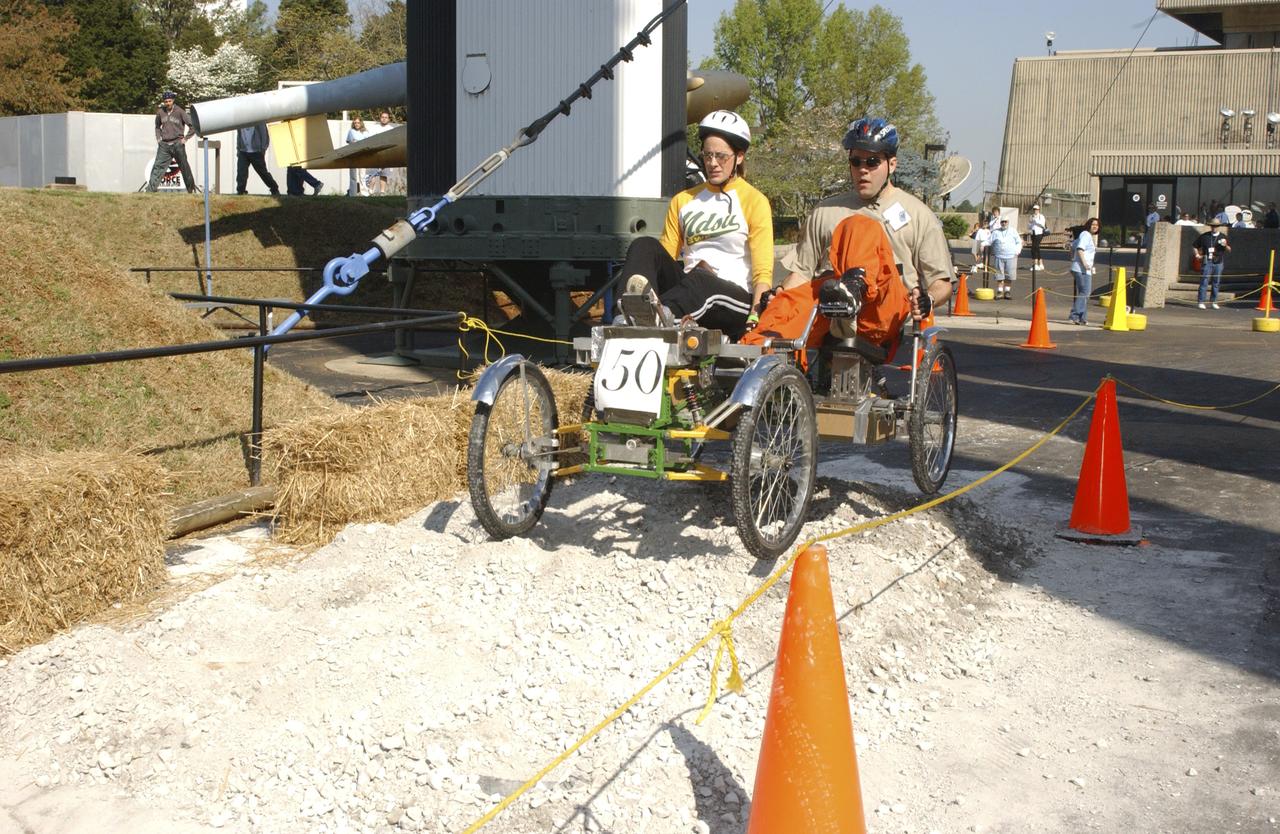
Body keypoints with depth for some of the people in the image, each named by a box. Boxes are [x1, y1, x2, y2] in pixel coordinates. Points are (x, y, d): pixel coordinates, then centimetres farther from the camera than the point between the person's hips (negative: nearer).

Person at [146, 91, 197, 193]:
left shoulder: (180, 112, -6)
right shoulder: (160, 112, 6)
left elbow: (193, 126, -4)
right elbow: (157, 126, 26)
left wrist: (185, 138, -6)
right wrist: (158, 138, 14)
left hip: (177, 144, -3)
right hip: (164, 145, 3)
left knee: (184, 167, 4)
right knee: (158, 167, -4)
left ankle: (191, 190, 13)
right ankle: (150, 190, -6)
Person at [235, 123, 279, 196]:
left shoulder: (258, 120, -5)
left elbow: (264, 134, -5)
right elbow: (239, 135, 16)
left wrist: (263, 149, -11)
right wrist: (238, 149, 8)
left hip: (256, 152, -4)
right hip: (243, 152, 4)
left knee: (263, 172, 8)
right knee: (241, 174, -8)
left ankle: (275, 190, 24)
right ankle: (240, 193, -6)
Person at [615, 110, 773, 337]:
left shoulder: (755, 202, 8)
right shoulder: (682, 201, 22)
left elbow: (763, 271, -2)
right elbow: (666, 256, 14)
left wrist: (756, 317, -18)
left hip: (735, 299, -4)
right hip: (687, 286, 4)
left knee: (698, 282, -38)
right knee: (645, 246, -21)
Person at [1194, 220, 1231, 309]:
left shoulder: (1223, 237, 8)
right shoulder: (1205, 236, 5)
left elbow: (1229, 250, 7)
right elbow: (1196, 246, 15)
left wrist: (1225, 246, -14)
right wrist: (1198, 254, 2)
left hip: (1218, 263, 2)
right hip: (1207, 262, -2)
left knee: (1216, 283, 7)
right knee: (1204, 281, -7)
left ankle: (1214, 302, 15)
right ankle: (1200, 302, -5)